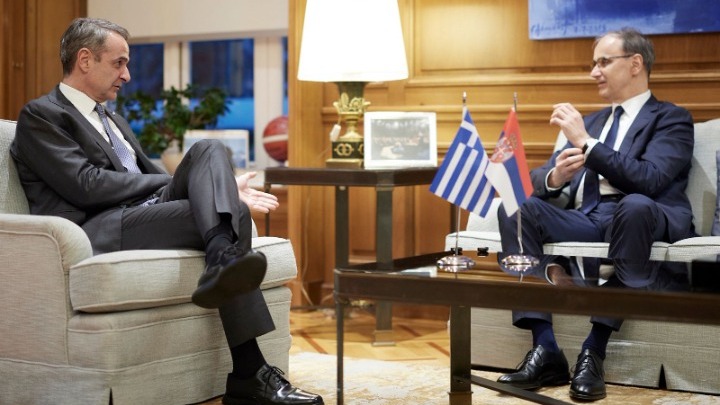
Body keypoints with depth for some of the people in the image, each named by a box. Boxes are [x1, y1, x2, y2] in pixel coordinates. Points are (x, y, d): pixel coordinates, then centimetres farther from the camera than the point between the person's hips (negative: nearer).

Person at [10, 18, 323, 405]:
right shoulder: (40, 115, 2)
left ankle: (223, 262, -40)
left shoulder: (113, 121, 31)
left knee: (209, 150, -17)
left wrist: (223, 188, 8)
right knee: (233, 217, -26)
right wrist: (175, 183, -7)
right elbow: (86, 185, -12)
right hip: (96, 233, -8)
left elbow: (149, 178, 25)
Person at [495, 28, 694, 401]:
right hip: (585, 222, 6)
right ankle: (545, 351, -28)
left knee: (635, 205, -40)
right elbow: (536, 181, 19)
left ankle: (593, 353, -35)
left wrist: (586, 143, -12)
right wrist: (555, 177, -6)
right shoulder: (590, 122, 28)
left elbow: (649, 180, -11)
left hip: (640, 219, -5)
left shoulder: (671, 119, 9)